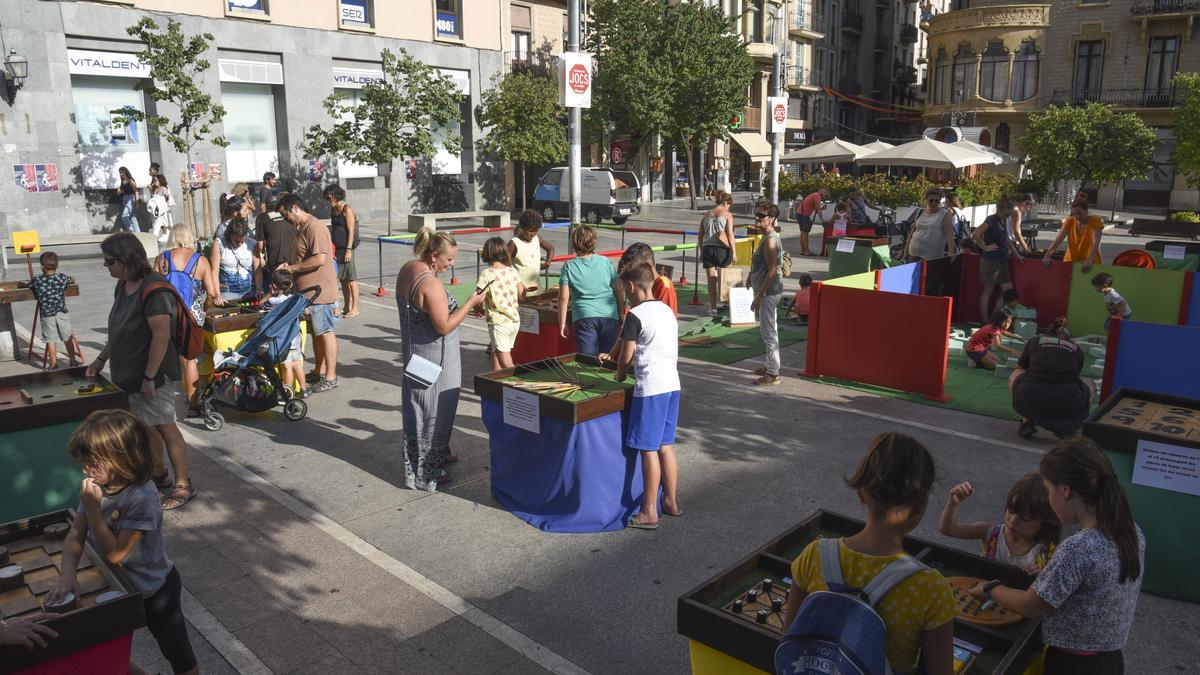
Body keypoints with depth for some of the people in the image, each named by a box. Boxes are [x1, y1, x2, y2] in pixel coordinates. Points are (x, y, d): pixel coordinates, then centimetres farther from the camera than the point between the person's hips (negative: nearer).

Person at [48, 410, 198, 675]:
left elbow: (115, 553, -29)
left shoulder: (142, 497, -31)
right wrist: (67, 575, -27)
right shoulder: (95, 485, -13)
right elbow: (74, 537, -10)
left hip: (153, 590, -6)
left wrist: (92, 508, -32)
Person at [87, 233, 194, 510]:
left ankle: (183, 485, 10)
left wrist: (150, 377, -23)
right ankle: (158, 475, 32)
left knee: (165, 427, 0)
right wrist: (101, 359, 17)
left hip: (154, 375, -8)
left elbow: (161, 336, -24)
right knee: (144, 426, 17)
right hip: (130, 374, 8)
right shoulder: (122, 287, 8)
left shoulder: (153, 288, -20)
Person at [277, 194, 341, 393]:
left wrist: (292, 267, -18)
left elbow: (319, 259, -26)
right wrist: (289, 266, 8)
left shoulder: (315, 228, -17)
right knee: (316, 333, 16)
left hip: (320, 292, -10)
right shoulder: (302, 229, 16)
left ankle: (330, 377, 1)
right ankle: (319, 371, 27)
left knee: (325, 333, -4)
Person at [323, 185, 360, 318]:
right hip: (336, 249, 8)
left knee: (351, 279, -3)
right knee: (342, 279, 12)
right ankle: (346, 307, 20)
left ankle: (355, 308, 2)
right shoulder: (333, 210, 14)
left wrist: (348, 250, -18)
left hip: (346, 248, -8)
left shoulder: (347, 209, -10)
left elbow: (351, 231, -14)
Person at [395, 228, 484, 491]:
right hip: (433, 357, -9)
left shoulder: (407, 269, 3)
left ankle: (437, 454, 39)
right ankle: (423, 474, 15)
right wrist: (470, 303, -17)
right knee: (431, 411, 3)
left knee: (419, 407, 21)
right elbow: (444, 326, -25)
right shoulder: (431, 285, -27)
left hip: (413, 350, 10)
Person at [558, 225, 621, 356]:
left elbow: (564, 298, -2)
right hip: (609, 315, 1)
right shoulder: (606, 262, 2)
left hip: (584, 317, -1)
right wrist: (621, 315, 17)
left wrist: (562, 323, 5)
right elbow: (618, 290, 6)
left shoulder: (569, 267, -1)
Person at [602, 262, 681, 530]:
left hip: (650, 387, -8)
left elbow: (626, 356, -8)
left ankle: (649, 513, 5)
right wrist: (613, 357, 28)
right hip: (672, 384, 8)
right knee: (665, 446, 16)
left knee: (648, 449, -1)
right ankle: (671, 501, 25)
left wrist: (620, 375, 14)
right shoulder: (667, 310, 14)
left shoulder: (635, 315, -12)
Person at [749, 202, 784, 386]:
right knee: (768, 330, 19)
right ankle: (768, 365, 31)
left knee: (769, 331, -5)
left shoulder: (770, 240, -19)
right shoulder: (767, 237, 11)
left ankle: (773, 374, 1)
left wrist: (759, 295, -22)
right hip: (767, 291, 10)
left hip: (769, 291, -10)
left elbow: (772, 270, -22)